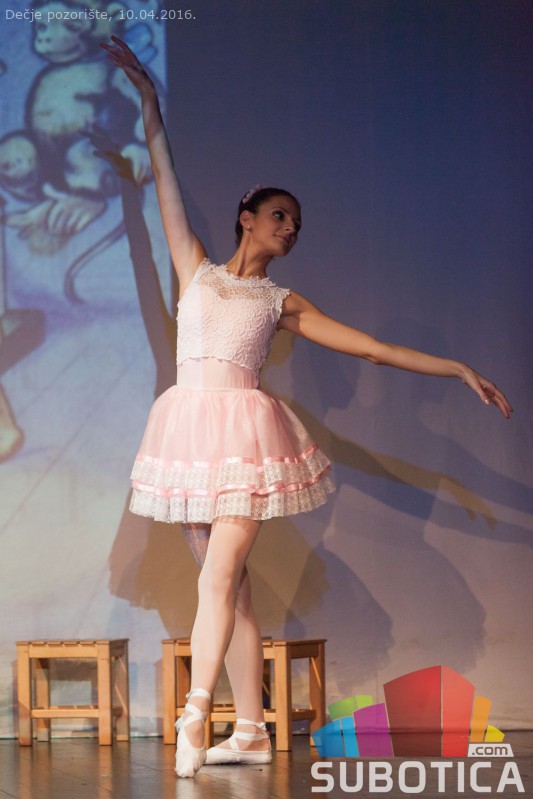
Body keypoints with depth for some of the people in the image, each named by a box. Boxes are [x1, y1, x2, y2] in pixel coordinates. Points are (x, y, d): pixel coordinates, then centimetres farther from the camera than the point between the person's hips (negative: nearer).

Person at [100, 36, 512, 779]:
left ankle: (194, 720, -18)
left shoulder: (282, 303, 14)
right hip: (190, 427, 2)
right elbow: (169, 188, 17)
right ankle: (251, 732, 3)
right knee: (229, 586, 2)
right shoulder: (197, 271, 16)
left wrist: (460, 369, 8)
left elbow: (374, 347, 13)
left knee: (219, 581, -13)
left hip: (245, 434, -2)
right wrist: (150, 104, 16)